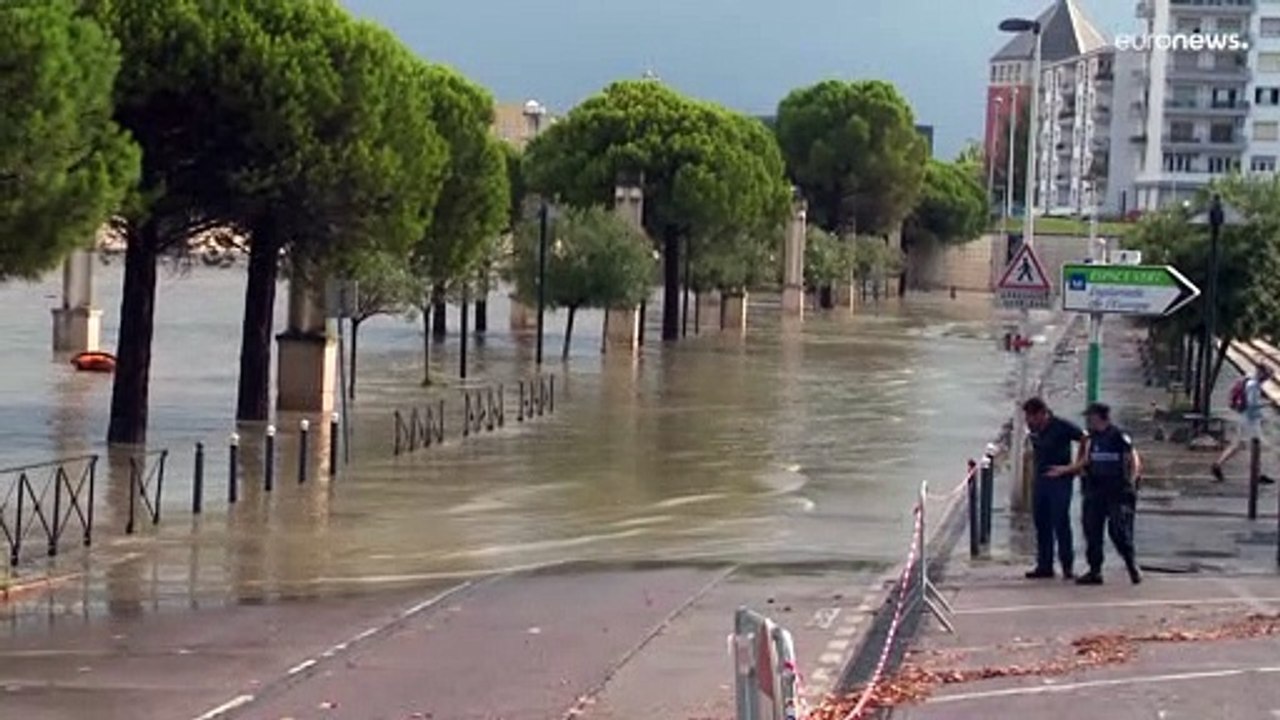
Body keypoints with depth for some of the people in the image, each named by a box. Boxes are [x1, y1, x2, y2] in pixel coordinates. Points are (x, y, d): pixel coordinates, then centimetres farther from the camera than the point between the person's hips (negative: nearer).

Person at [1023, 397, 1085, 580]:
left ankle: (1068, 566, -1)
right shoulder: (1033, 429, 6)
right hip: (1040, 480, 7)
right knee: (1041, 524, 7)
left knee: (1061, 523, -7)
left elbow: (1085, 439, -6)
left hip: (1060, 480, -6)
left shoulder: (1061, 427, -13)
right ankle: (1044, 566, 12)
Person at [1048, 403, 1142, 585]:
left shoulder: (1119, 437, -7)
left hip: (1117, 493, -7)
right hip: (1094, 493, 7)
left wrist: (1131, 482, -14)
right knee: (1092, 531, 3)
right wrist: (1063, 470, 19)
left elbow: (1134, 461, -5)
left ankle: (1132, 566, 6)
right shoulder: (1090, 440, 14)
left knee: (1119, 531, -10)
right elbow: (1084, 462, 22)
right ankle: (1094, 571, 8)